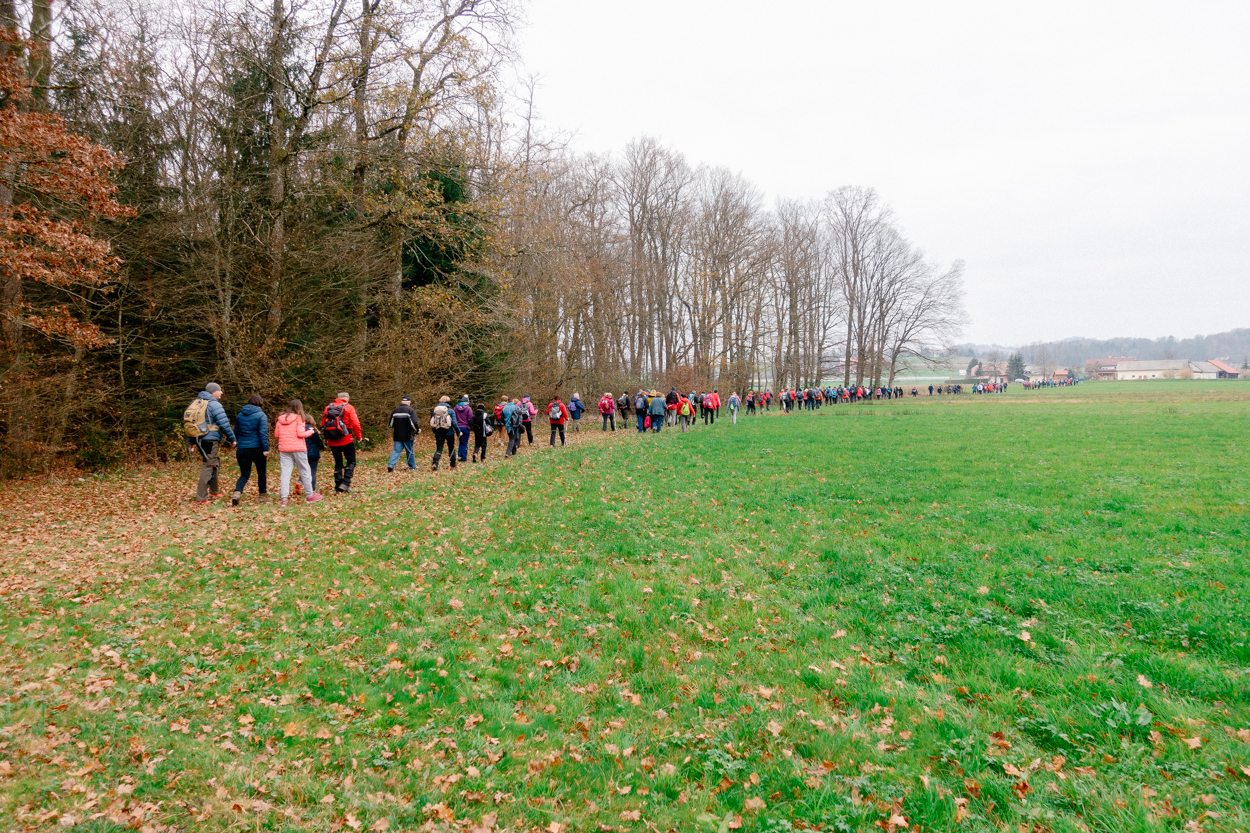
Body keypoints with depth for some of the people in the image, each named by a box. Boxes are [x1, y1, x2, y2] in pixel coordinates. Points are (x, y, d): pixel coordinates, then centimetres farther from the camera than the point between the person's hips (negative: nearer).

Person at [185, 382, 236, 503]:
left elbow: (189, 422, 18)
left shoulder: (195, 403, 15)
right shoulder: (214, 405, -12)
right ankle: (201, 498, -7)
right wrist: (232, 438, -4)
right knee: (208, 467, -6)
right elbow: (224, 424, -15)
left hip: (199, 440, 9)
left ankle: (214, 492, 34)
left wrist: (191, 442, 22)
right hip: (210, 440, -9)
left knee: (215, 464, 23)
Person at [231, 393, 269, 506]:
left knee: (244, 474, 7)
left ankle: (237, 492, -18)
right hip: (257, 448, -4)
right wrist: (265, 449, -15)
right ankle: (263, 494, 25)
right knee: (261, 472, 15)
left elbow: (236, 432, 16)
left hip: (242, 449, 4)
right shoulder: (261, 415, -7)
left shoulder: (240, 415, 9)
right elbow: (263, 433, -15)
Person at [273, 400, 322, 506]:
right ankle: (310, 495, 15)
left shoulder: (280, 419, 8)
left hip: (283, 449, 4)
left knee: (285, 473, 3)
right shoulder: (298, 418, -6)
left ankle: (284, 498, -3)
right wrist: (310, 431, 4)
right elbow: (300, 433, -13)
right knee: (305, 471, 7)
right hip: (298, 448, -4)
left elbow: (276, 435, 9)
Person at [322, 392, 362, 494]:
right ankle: (345, 483, -6)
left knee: (338, 463, 13)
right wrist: (359, 437, 2)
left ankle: (338, 488, 13)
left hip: (332, 442, 5)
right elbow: (355, 424, -10)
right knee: (351, 461, 8)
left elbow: (323, 424, 11)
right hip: (346, 440, -4)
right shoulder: (348, 408, -3)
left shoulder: (328, 408, 9)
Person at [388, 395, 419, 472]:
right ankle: (412, 467, 16)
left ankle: (390, 465, -13)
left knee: (397, 450, 5)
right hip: (408, 436, -4)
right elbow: (413, 423, -16)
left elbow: (391, 424, 15)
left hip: (397, 435, 4)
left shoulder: (395, 410, 9)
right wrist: (417, 429, 0)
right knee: (409, 451, 7)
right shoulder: (410, 410, -7)